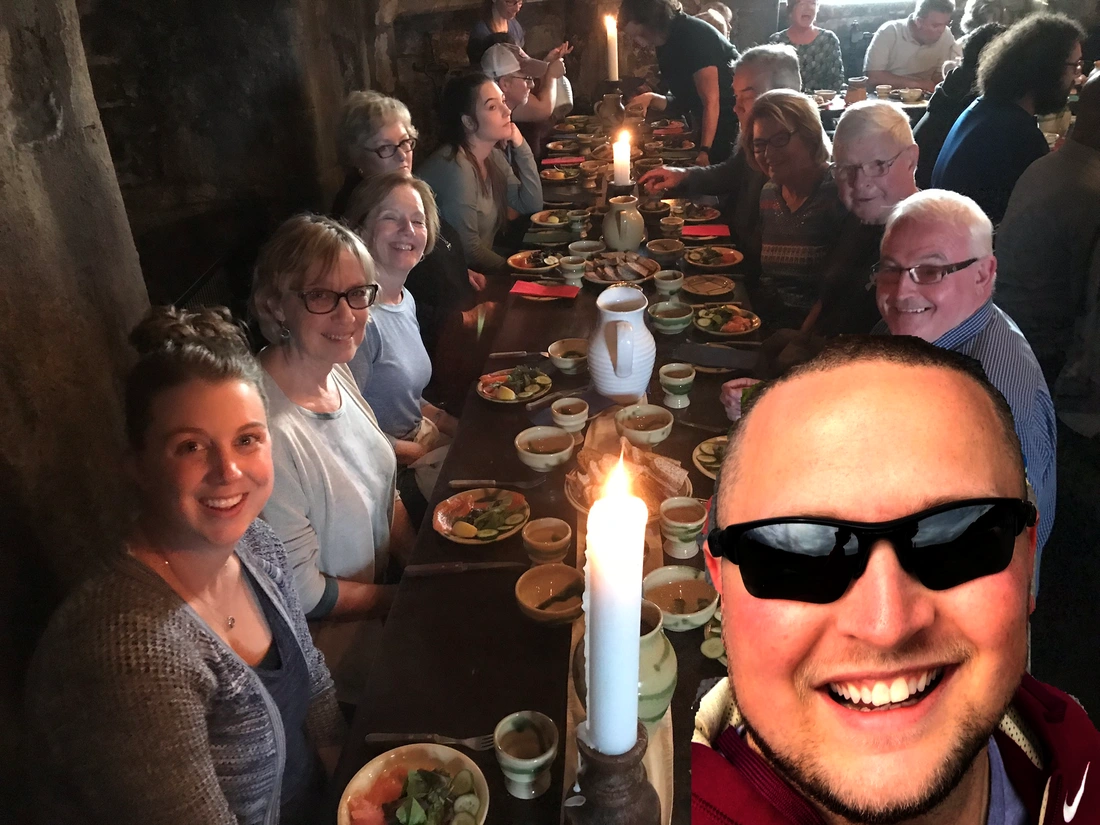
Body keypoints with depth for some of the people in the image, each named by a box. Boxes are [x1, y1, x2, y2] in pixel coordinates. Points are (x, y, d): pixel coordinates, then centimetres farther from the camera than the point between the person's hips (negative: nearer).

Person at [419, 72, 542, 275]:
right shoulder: (456, 167, -22)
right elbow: (468, 250, -22)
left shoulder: (494, 156, 5)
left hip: (482, 269, 8)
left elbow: (532, 205, 4)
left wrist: (520, 146, -6)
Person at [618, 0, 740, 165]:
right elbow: (684, 100, 10)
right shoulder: (665, 46, 6)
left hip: (733, 124, -8)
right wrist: (651, 99, -7)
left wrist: (704, 151, -27)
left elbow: (711, 101, -22)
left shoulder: (694, 36, -19)